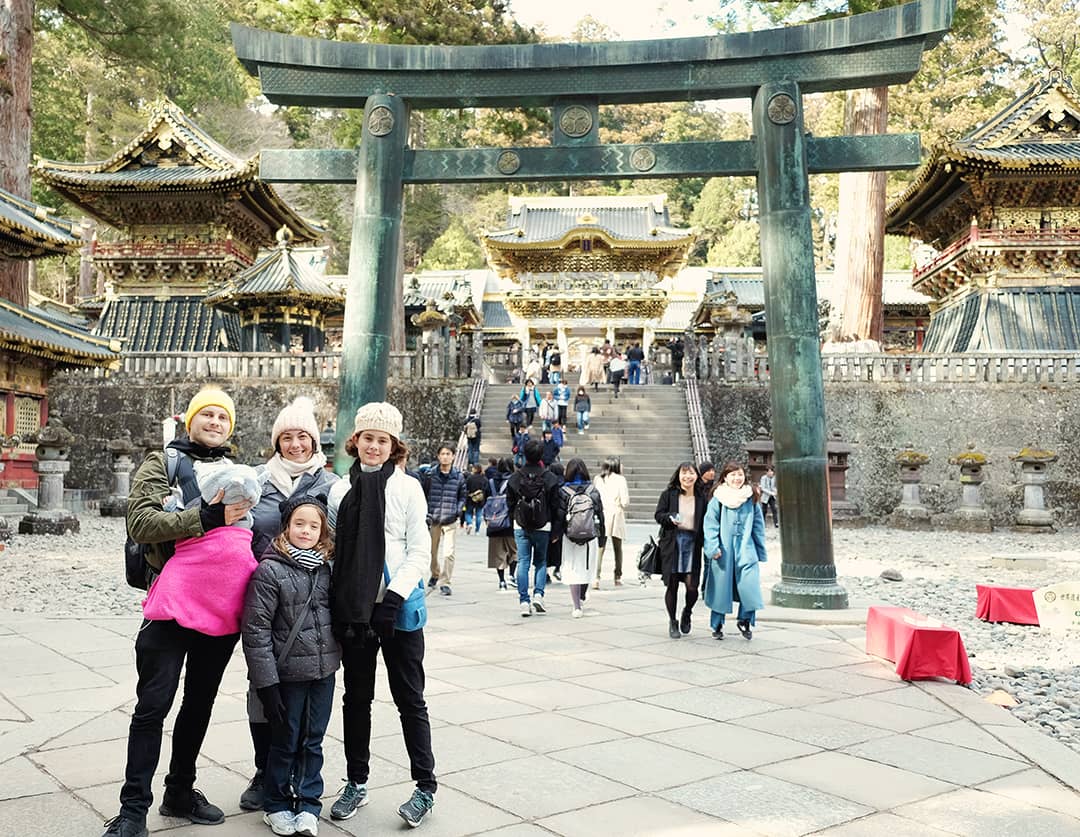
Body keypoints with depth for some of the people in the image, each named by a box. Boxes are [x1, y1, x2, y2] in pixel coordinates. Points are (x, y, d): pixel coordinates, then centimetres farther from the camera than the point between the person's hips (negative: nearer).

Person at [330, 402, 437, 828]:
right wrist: (336, 599, 1)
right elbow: (332, 546, 9)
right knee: (356, 697, 13)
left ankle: (425, 786, 16)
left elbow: (420, 551, -5)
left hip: (398, 607, -3)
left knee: (409, 697, 4)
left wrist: (396, 595, -16)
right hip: (353, 606, 3)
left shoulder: (407, 487, -3)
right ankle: (356, 783, 27)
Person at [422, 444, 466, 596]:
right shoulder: (430, 475, 0)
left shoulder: (459, 476, 1)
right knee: (432, 552, 14)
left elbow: (462, 497, 11)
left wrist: (457, 510, -4)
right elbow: (424, 495, 5)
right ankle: (435, 574, 41)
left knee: (448, 553, -11)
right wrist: (426, 514, -3)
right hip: (433, 519, 1)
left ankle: (445, 582, 0)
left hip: (450, 521, -1)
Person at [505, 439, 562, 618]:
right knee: (541, 562, 14)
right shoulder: (549, 477, -6)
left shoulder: (515, 477, -2)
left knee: (523, 563, 4)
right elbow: (555, 504, -3)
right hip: (542, 526, -1)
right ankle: (538, 594, -1)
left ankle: (524, 600, -1)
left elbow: (510, 503, 3)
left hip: (520, 527, 1)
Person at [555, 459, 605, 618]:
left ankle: (577, 606, 0)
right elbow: (600, 513, 2)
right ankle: (581, 598, 35)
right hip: (590, 536, 2)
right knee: (587, 568, 18)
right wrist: (601, 535, 10)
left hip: (570, 537, -2)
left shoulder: (564, 491, -6)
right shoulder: (593, 490, -1)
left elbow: (559, 515, -8)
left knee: (572, 570, 5)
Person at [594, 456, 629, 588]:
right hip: (616, 515, -1)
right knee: (617, 548, 15)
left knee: (600, 548, -1)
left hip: (601, 515, 1)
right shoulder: (620, 479, -5)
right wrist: (621, 506, 10)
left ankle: (596, 577, -15)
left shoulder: (598, 479, 3)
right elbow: (625, 501, -9)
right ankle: (618, 578, 24)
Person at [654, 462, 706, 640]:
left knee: (692, 585, -6)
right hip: (672, 542, -1)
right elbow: (658, 515, 2)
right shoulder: (668, 494, 3)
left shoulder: (701, 498, 8)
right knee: (672, 585, 3)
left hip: (692, 543, 1)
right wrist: (670, 517, -18)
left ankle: (687, 613, 26)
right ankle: (672, 622, 22)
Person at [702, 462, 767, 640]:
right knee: (720, 587, 6)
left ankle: (745, 619, 13)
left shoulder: (752, 499, 7)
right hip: (723, 552, -1)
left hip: (746, 550, 2)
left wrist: (761, 552, 12)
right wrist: (713, 547, -13)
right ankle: (717, 626, 22)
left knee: (750, 585, -10)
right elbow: (710, 525, -3)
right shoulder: (718, 499, -1)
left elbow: (758, 526, 12)